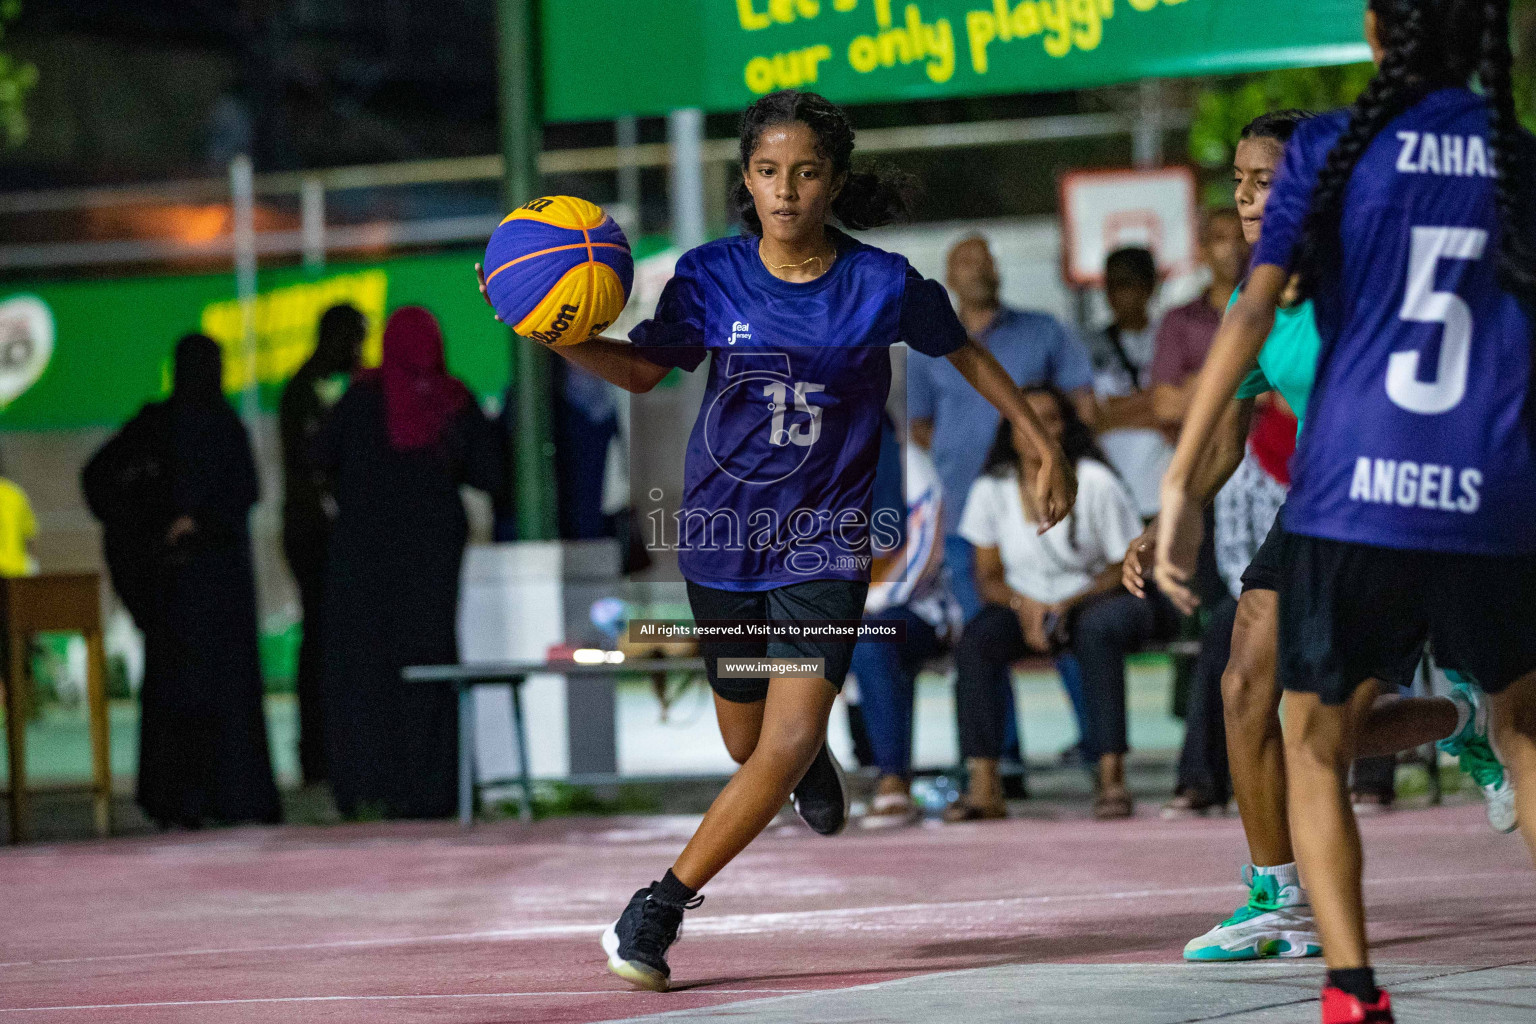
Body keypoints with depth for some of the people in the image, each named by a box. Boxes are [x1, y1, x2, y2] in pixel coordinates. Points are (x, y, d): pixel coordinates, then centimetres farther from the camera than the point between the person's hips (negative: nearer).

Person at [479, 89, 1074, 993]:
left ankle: (660, 907, -9)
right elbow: (644, 368, 6)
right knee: (748, 743, 16)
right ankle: (814, 764, 54)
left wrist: (1043, 443, 11)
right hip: (725, 537, 2)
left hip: (825, 543, -2)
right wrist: (561, 335, -13)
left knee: (789, 744, -18)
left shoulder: (881, 283, -9)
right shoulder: (712, 276, -6)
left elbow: (964, 351, 8)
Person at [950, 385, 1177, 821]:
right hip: (1024, 604, 3)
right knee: (975, 640, -28)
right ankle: (983, 786, -32)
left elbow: (1128, 568, -7)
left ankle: (1111, 775, -38)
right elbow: (988, 577, 4)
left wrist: (1068, 604, -21)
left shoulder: (1095, 484, -10)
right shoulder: (992, 489, 0)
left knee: (1098, 629, -38)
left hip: (1094, 599, -3)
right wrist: (1022, 605, -18)